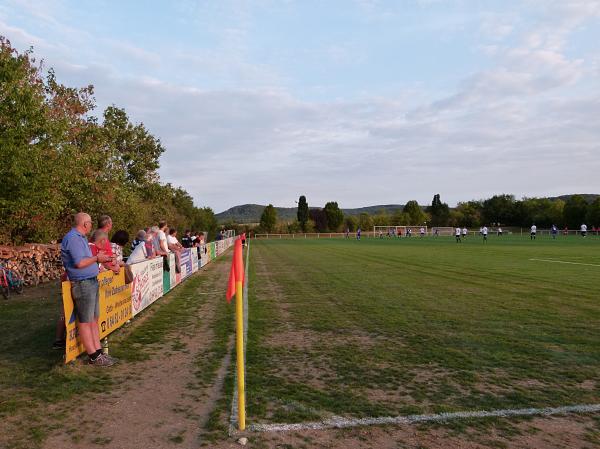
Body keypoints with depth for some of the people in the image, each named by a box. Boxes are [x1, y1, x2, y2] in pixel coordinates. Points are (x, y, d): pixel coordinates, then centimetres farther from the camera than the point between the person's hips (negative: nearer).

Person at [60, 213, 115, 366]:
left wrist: (99, 257, 14)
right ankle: (93, 357, 4)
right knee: (85, 322, -1)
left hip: (92, 282, 10)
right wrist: (97, 258, -10)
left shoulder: (80, 238, 17)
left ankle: (98, 351, 19)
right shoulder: (73, 238, -15)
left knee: (94, 319, 12)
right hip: (82, 284, -10)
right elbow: (80, 263, -21)